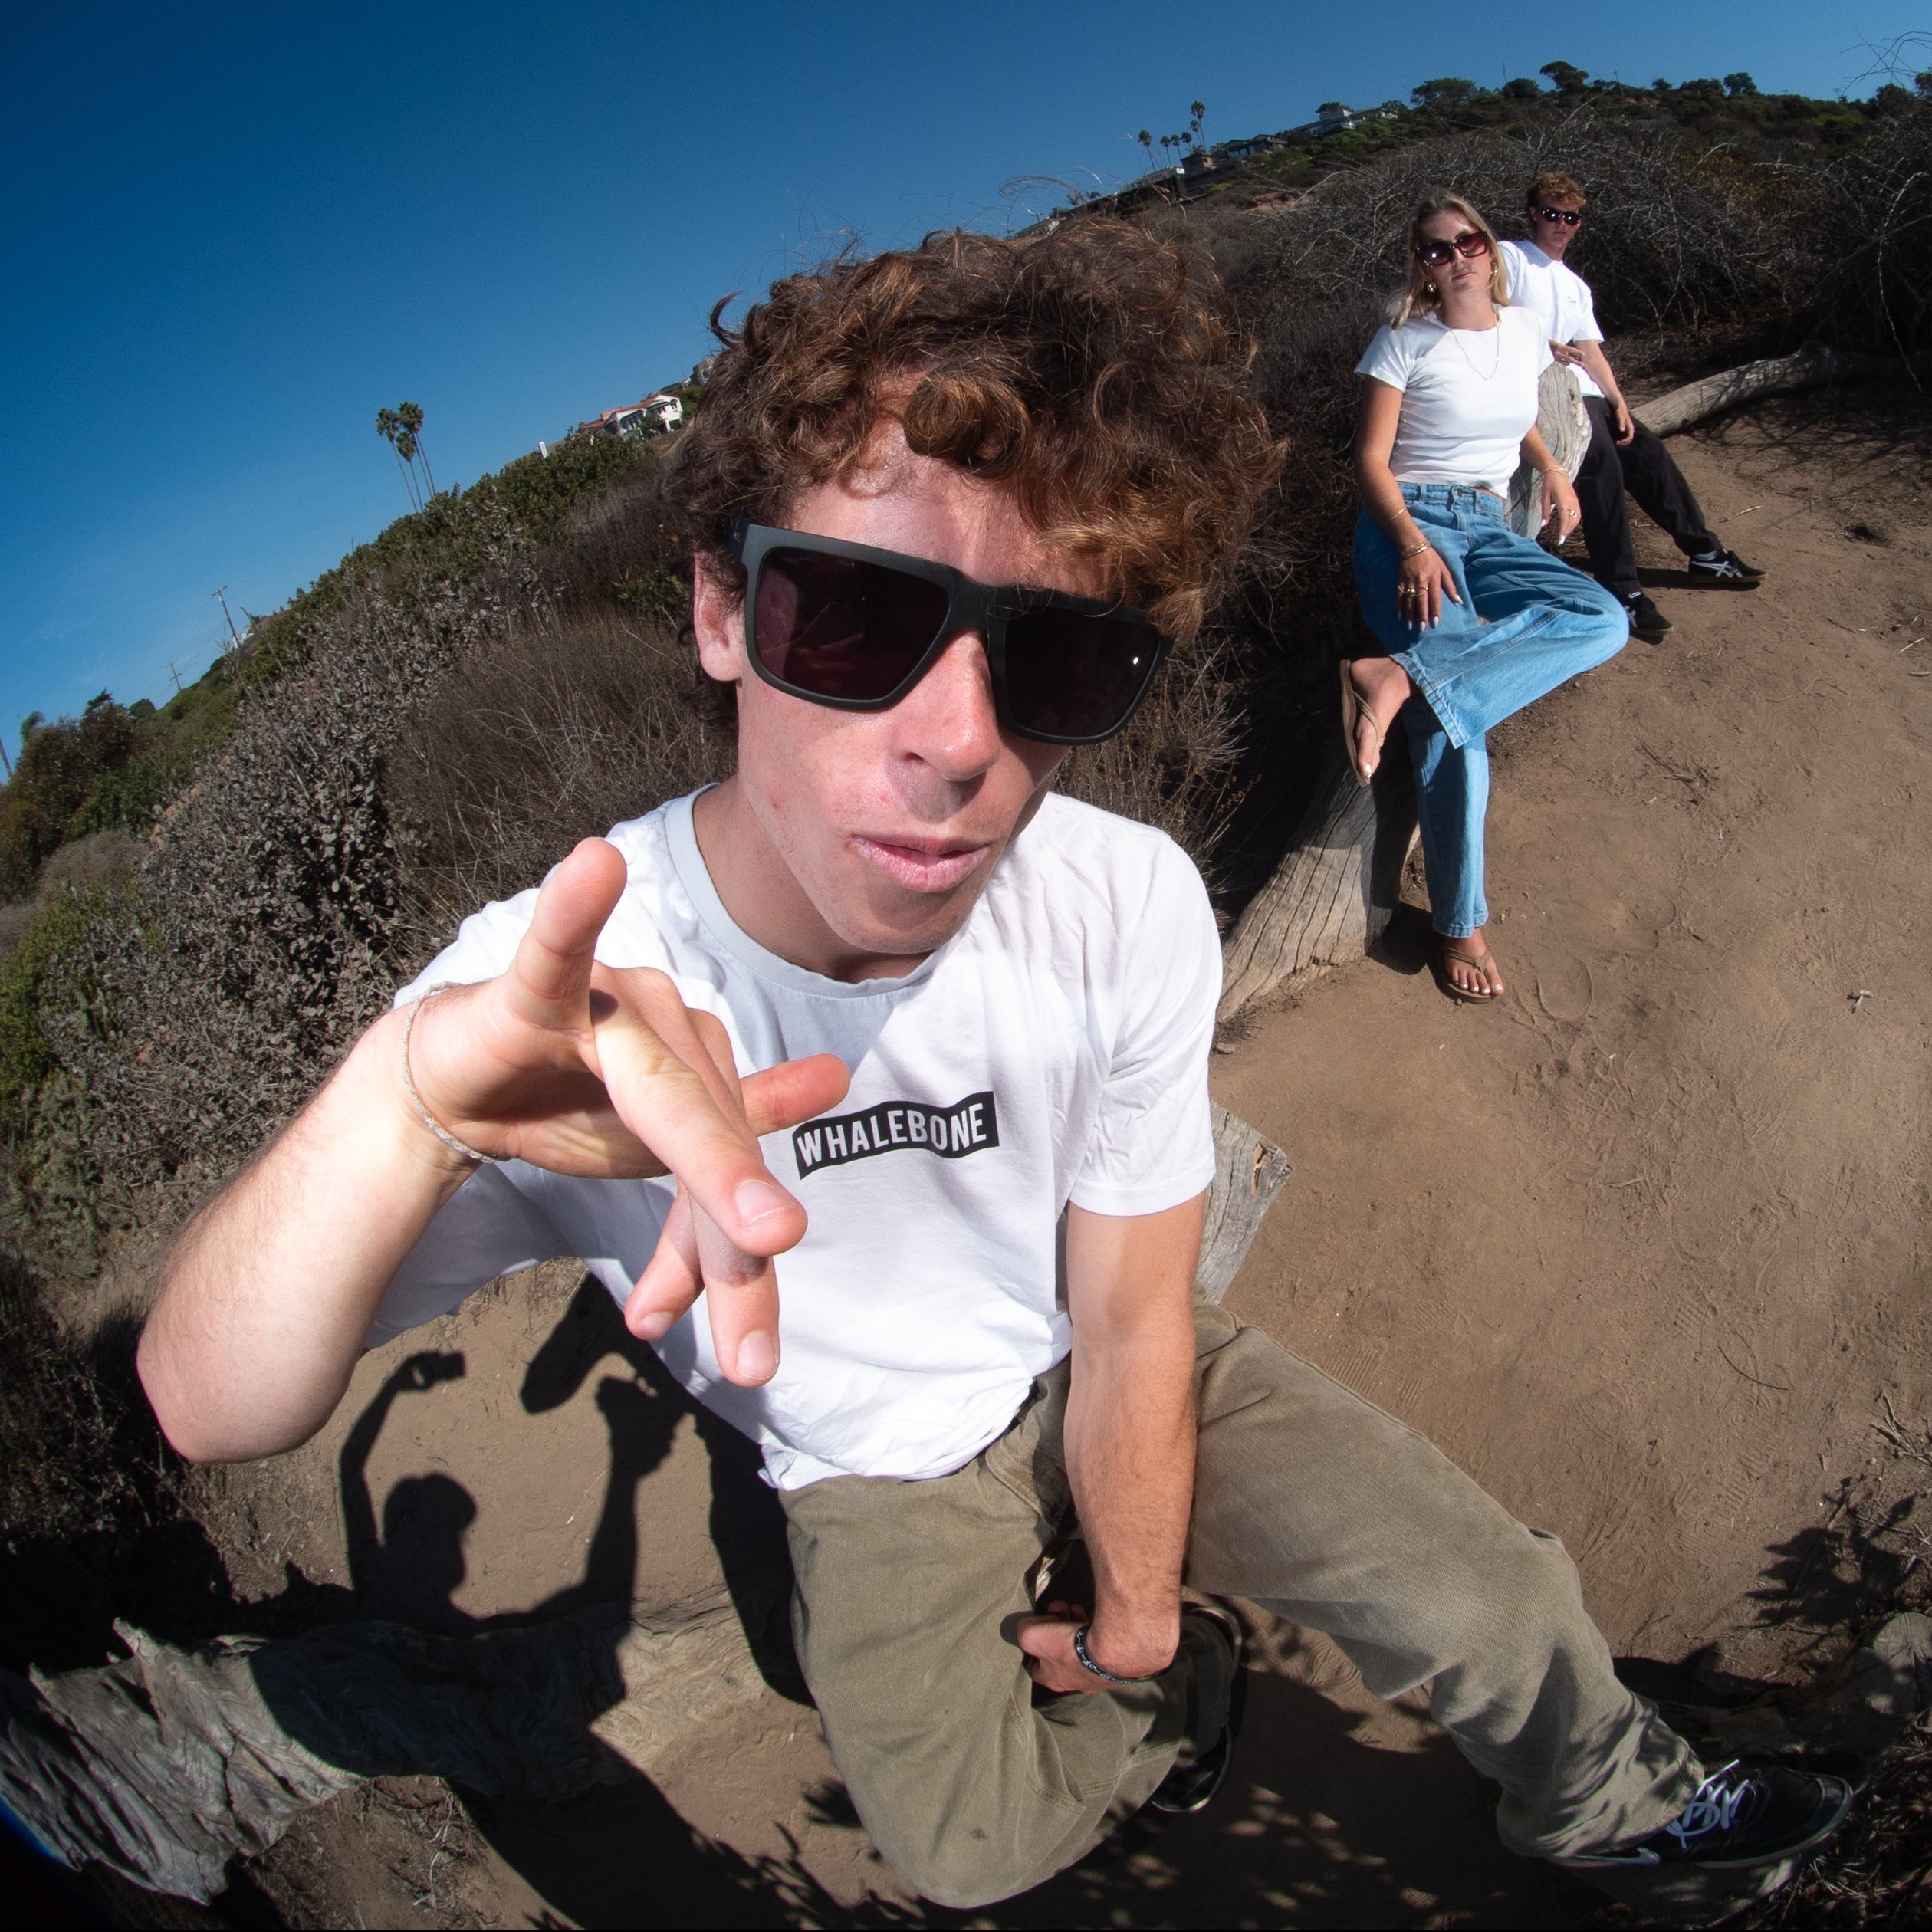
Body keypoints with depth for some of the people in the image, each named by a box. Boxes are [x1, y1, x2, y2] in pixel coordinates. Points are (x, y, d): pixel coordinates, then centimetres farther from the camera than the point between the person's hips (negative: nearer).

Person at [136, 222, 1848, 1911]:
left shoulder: (1129, 912, -26)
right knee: (978, 1851, -15)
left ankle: (1606, 1803, 31)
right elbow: (207, 1409, -35)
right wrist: (407, 1102, -57)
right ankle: (1195, 1663, 18)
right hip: (878, 1471, 0)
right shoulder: (557, 982, -30)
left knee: (1500, 1614, -7)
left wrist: (1129, 1617, 0)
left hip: (1104, 1372, 1)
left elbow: (1133, 1322, -14)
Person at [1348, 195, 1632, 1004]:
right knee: (1455, 723, -29)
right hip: (1406, 521, -6)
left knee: (1604, 619, -26)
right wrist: (1413, 545, -21)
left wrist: (1553, 471, 18)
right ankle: (1460, 924, -21)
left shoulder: (1524, 330, 17)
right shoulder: (1405, 343, 1)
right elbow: (1370, 460, -5)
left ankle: (1401, 680, -41)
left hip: (1489, 528, 6)